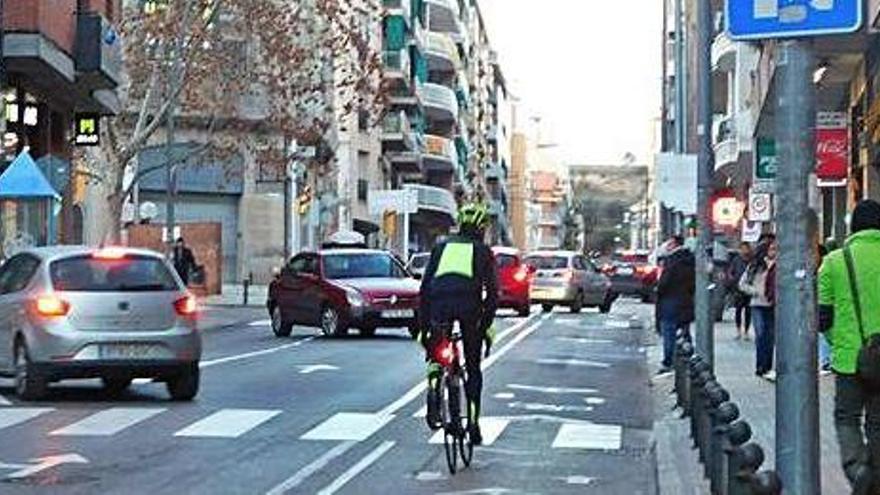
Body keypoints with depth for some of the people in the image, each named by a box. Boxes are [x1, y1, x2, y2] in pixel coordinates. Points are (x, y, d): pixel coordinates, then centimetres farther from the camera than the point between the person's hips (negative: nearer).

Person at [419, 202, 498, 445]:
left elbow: (425, 287, 20)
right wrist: (487, 324, 14)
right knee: (473, 368, 13)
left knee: (435, 353, 23)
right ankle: (473, 421, 10)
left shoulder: (442, 247, 25)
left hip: (439, 302, 1)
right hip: (469, 305, -1)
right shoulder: (483, 250, 20)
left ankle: (433, 387, -6)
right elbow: (492, 291, 10)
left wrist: (424, 325, 21)